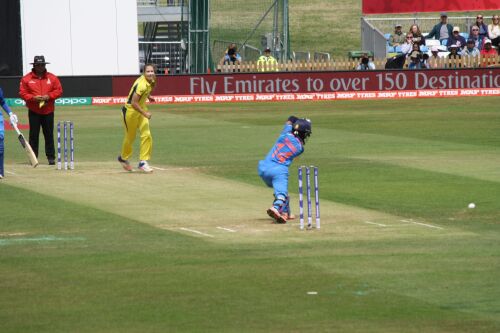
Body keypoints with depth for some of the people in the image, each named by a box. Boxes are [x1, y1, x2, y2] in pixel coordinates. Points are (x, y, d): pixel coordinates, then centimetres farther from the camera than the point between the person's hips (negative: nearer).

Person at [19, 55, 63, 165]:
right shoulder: (26, 79, 0)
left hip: (48, 111, 1)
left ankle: (51, 157, 7)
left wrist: (48, 96, -12)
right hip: (33, 112, -1)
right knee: (33, 135, 0)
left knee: (49, 135, 3)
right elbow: (22, 93, -2)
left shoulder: (52, 78, 4)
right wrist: (33, 98, -17)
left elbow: (59, 90, 3)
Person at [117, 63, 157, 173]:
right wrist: (145, 113, -29)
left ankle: (143, 162, 0)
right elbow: (134, 103, -31)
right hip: (130, 110, -7)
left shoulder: (151, 81, -4)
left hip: (142, 109, 7)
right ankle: (123, 158, 36)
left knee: (146, 135, -6)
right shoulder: (141, 85, -32)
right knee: (130, 137, 10)